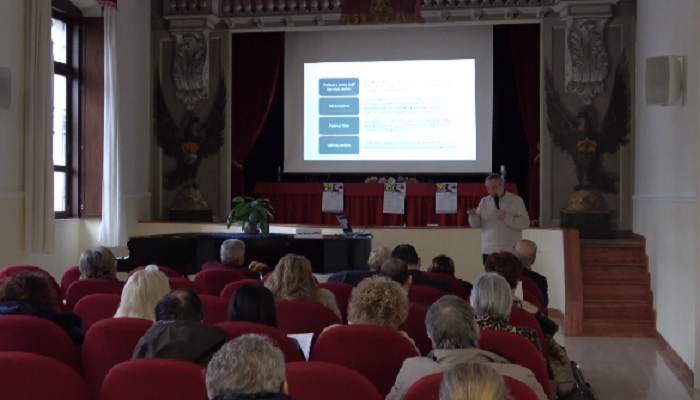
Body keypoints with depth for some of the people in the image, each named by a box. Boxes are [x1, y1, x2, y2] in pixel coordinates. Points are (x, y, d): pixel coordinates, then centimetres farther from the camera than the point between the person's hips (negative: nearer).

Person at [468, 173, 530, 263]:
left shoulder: (516, 200, 0)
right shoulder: (484, 201, 10)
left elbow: (525, 223, -7)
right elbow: (475, 224, 6)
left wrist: (506, 217, -17)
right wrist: (473, 215, -15)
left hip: (511, 251, -3)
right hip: (488, 250, 3)